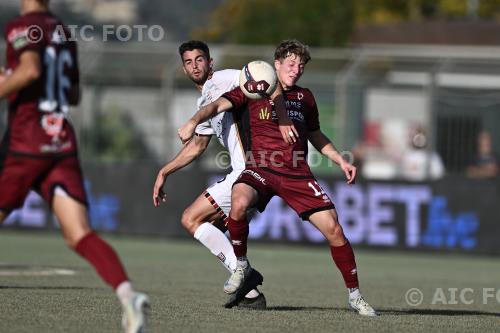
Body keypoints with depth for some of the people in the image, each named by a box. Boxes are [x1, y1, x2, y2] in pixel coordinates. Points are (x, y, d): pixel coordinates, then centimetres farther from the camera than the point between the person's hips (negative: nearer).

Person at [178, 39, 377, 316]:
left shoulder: (305, 97, 18)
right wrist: (195, 120, -26)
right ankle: (241, 264, -9)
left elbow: (315, 135, 31)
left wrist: (340, 161, 22)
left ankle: (354, 295, 10)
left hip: (297, 174, 3)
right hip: (260, 169, -3)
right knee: (239, 203, -36)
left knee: (333, 229, -8)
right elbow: (220, 104, -7)